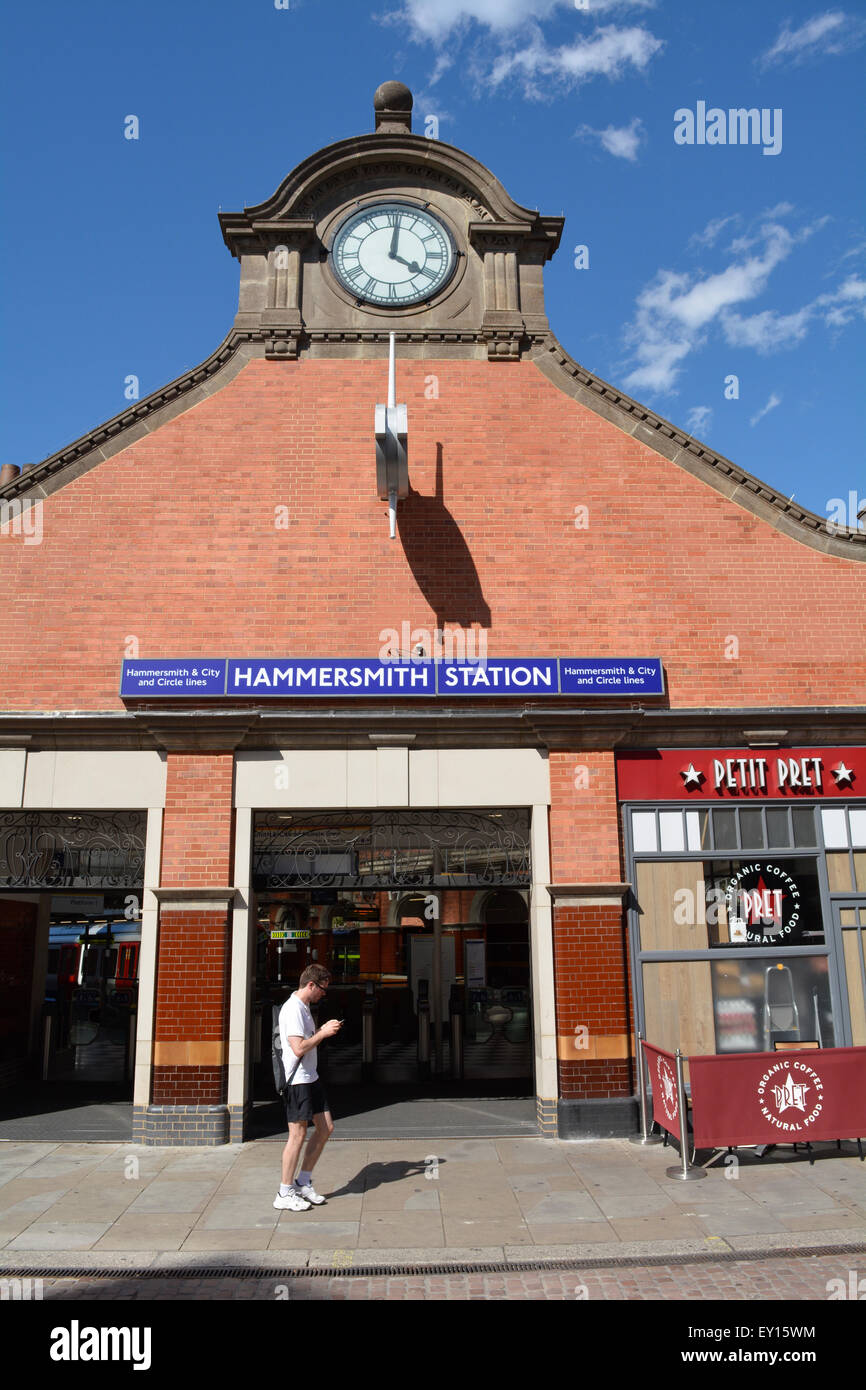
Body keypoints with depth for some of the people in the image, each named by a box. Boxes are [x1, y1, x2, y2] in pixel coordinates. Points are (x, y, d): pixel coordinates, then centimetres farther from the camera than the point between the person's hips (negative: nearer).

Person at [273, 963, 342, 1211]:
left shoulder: (304, 1007, 14)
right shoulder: (293, 1009, -18)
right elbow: (298, 1049, -25)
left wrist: (323, 1030, 8)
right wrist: (323, 1033, -16)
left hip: (311, 1078, 10)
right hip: (297, 1081, -10)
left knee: (326, 1128, 11)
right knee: (298, 1135, -3)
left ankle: (303, 1183, 22)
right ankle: (284, 1195, 8)